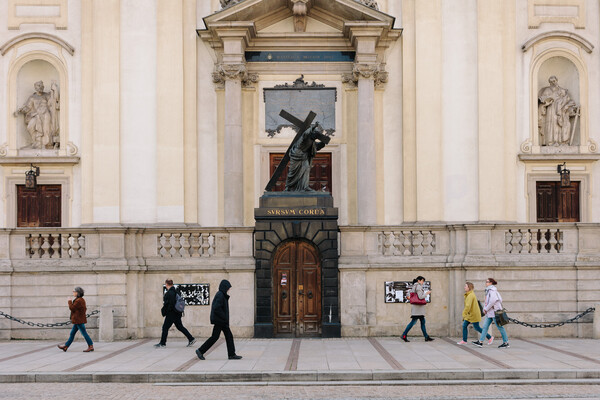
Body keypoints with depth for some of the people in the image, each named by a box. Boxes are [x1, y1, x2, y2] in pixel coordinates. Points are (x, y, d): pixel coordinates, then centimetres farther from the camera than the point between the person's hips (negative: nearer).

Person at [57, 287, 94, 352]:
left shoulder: (78, 301, -19)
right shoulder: (81, 300, 13)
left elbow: (72, 308, -18)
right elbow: (84, 309, 22)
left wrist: (70, 301, -5)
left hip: (79, 320, -10)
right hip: (78, 320, 10)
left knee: (84, 333, -6)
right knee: (72, 333, 14)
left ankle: (91, 346, -2)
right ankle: (66, 346, 20)